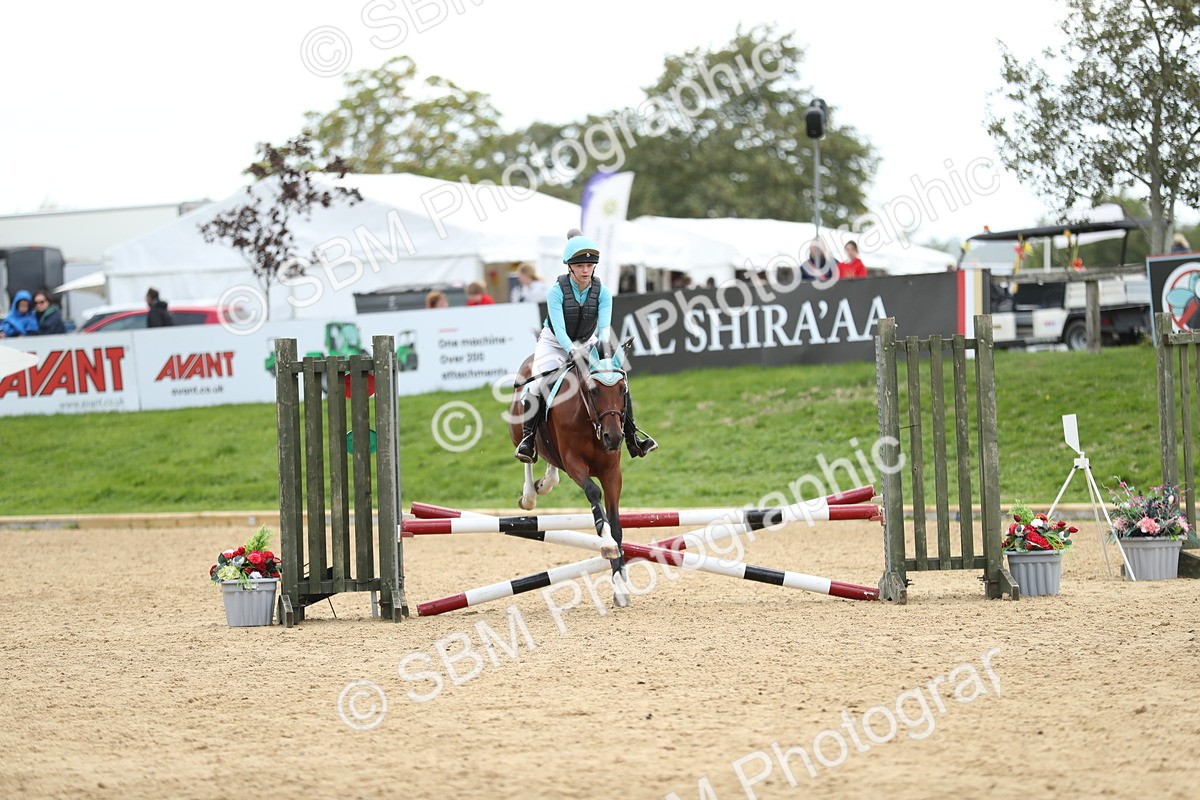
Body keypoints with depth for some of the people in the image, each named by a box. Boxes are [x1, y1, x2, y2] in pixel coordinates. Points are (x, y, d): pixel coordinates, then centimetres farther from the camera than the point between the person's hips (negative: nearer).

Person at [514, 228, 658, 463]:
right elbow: (559, 329, -30)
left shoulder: (602, 292, -13)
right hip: (554, 344, -3)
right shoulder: (556, 291, -21)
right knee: (536, 385, -26)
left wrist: (604, 344, -46)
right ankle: (528, 438, -16)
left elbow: (604, 326, -23)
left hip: (587, 345, 3)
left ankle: (632, 438, -1)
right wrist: (572, 350, -48)